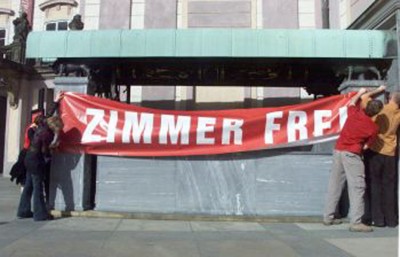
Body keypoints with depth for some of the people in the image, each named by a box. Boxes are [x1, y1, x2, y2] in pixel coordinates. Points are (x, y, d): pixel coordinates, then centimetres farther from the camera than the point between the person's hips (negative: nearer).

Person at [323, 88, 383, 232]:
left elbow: (351, 102, 24)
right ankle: (356, 222, -4)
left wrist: (360, 92, 38)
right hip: (351, 154, -6)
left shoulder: (355, 112, 0)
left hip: (338, 150, 7)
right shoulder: (373, 128, -10)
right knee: (357, 188, -2)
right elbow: (366, 146, -2)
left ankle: (328, 217, 20)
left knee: (335, 185, 13)